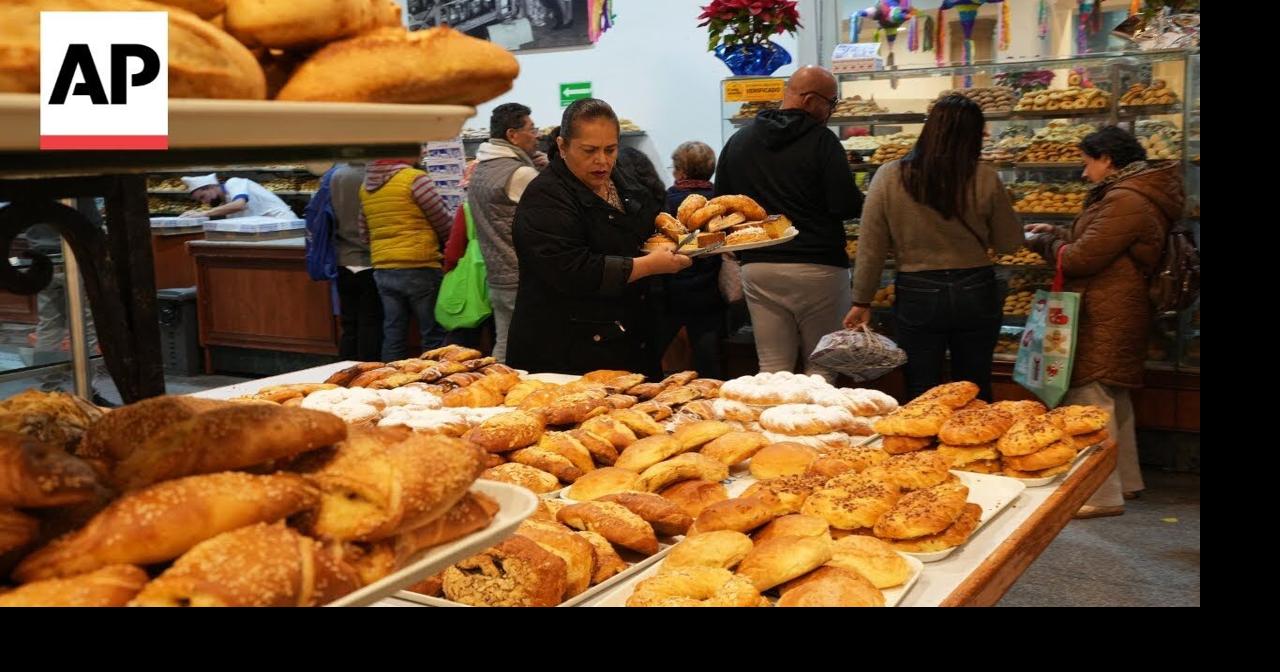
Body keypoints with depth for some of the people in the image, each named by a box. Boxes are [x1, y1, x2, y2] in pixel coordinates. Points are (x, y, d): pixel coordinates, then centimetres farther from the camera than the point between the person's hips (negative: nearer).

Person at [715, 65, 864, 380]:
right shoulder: (821, 140, -8)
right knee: (821, 366, 7)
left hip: (758, 268, 4)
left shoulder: (737, 141, 10)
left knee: (772, 368, 7)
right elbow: (847, 206, -12)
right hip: (817, 267, -4)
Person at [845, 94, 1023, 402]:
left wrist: (861, 301, 3)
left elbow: (871, 248, -6)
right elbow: (1009, 243, 2)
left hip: (917, 295, -1)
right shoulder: (985, 179, -8)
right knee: (976, 397, 17)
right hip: (976, 294, 1)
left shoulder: (889, 177, -8)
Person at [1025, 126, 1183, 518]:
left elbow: (1080, 259, -19)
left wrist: (1045, 243, -1)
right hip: (1118, 314, 11)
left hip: (1104, 320, -11)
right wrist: (1056, 235, 13)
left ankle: (1102, 495, -1)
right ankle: (1126, 480, 31)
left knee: (1089, 401, -7)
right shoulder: (1140, 194, 15)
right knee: (1114, 400, 19)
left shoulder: (1125, 201, -20)